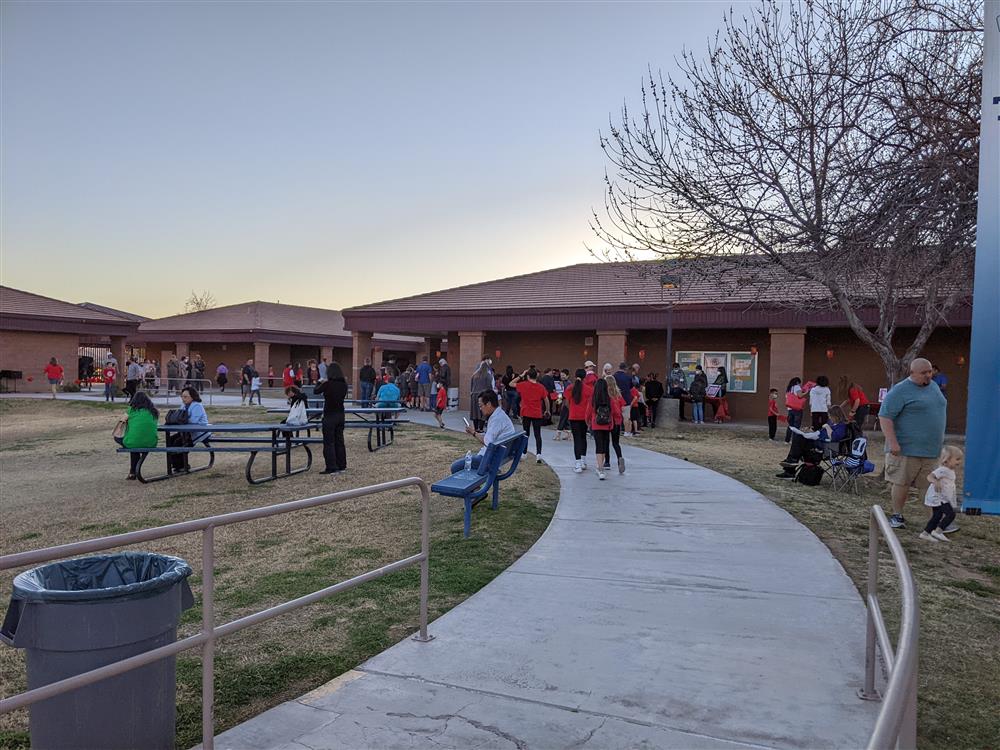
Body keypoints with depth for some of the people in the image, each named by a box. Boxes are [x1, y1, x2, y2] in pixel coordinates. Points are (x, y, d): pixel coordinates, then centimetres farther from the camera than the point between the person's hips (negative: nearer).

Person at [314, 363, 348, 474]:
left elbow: (315, 391, -2)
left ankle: (332, 468, 0)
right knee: (339, 440, 16)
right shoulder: (343, 384, -2)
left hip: (329, 415, -6)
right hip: (340, 415, 6)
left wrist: (322, 383, 17)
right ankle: (342, 466, 23)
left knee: (329, 442, 1)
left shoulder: (327, 384, -17)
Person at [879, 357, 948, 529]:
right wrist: (892, 442, -22)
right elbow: (885, 416, -15)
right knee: (902, 482, 0)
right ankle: (897, 516, 12)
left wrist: (941, 441, 24)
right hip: (907, 448, -6)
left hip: (931, 449, 6)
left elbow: (940, 412, 26)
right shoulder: (900, 391, -10)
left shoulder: (934, 386, 14)